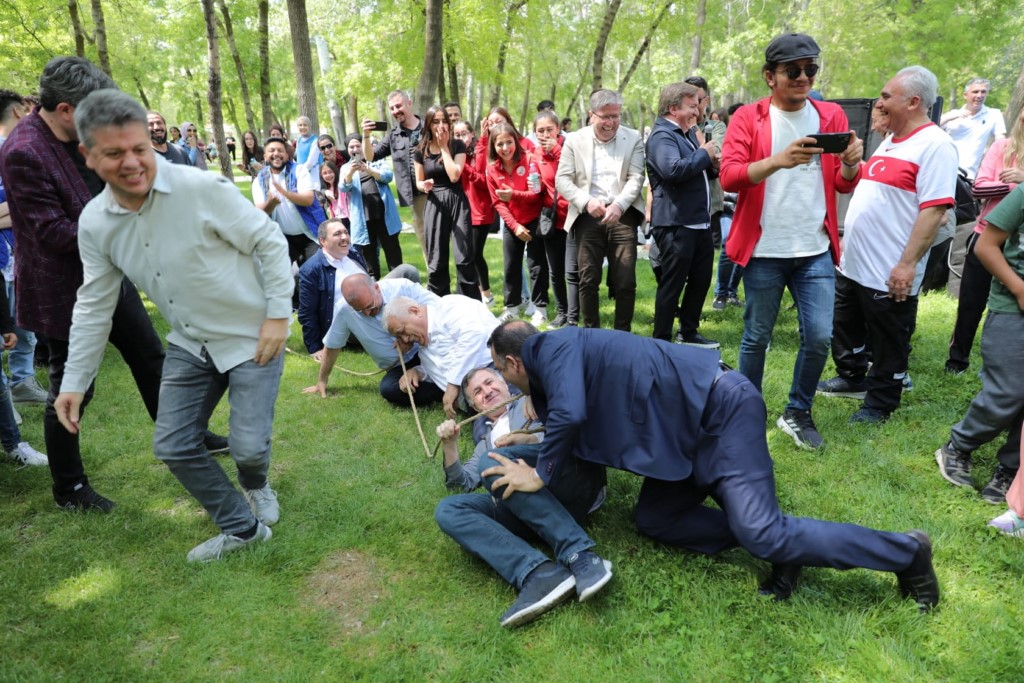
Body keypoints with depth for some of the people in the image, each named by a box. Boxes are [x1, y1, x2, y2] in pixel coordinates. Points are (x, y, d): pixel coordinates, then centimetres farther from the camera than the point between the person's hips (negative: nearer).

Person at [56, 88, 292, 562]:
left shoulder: (203, 188, -21)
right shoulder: (94, 223, -4)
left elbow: (270, 242, -13)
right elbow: (94, 305, 5)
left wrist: (278, 314, -16)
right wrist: (74, 381, 4)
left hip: (252, 337, -5)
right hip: (189, 343, 6)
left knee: (248, 446, -5)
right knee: (173, 447, 6)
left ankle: (257, 486, 35)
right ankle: (241, 526, 25)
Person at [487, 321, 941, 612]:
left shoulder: (553, 347, -12)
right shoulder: (559, 360, 18)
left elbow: (569, 415, -29)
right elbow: (583, 427, 25)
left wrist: (541, 475, -14)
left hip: (721, 408, -10)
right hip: (691, 432, 10)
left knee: (762, 535, -16)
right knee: (653, 521, 5)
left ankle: (905, 551, 3)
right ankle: (781, 548, 1)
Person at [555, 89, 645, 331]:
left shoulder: (633, 139, 7)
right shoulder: (575, 140, 7)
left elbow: (636, 179, -1)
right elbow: (562, 179, 1)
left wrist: (618, 205, -19)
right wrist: (586, 202, -16)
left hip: (622, 215, 0)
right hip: (588, 216, 0)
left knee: (626, 282, -2)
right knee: (588, 280, 1)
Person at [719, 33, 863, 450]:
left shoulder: (831, 116, 9)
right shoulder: (747, 118, -2)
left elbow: (844, 185, 9)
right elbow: (728, 177, -15)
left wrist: (851, 163, -14)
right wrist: (778, 160, -30)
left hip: (816, 250, 3)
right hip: (764, 250, -3)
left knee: (819, 337, 1)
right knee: (756, 337, 6)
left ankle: (798, 413, 21)